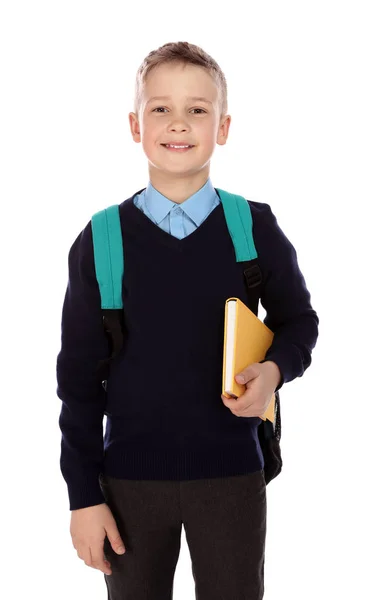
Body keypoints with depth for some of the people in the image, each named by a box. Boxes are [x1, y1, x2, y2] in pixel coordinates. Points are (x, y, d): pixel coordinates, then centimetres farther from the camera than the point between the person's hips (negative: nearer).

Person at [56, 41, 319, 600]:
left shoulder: (255, 228, -5)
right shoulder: (102, 239, -5)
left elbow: (299, 321, 8)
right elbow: (79, 375, -1)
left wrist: (275, 369, -15)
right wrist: (84, 495, -2)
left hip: (231, 474, 0)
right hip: (130, 478, 0)